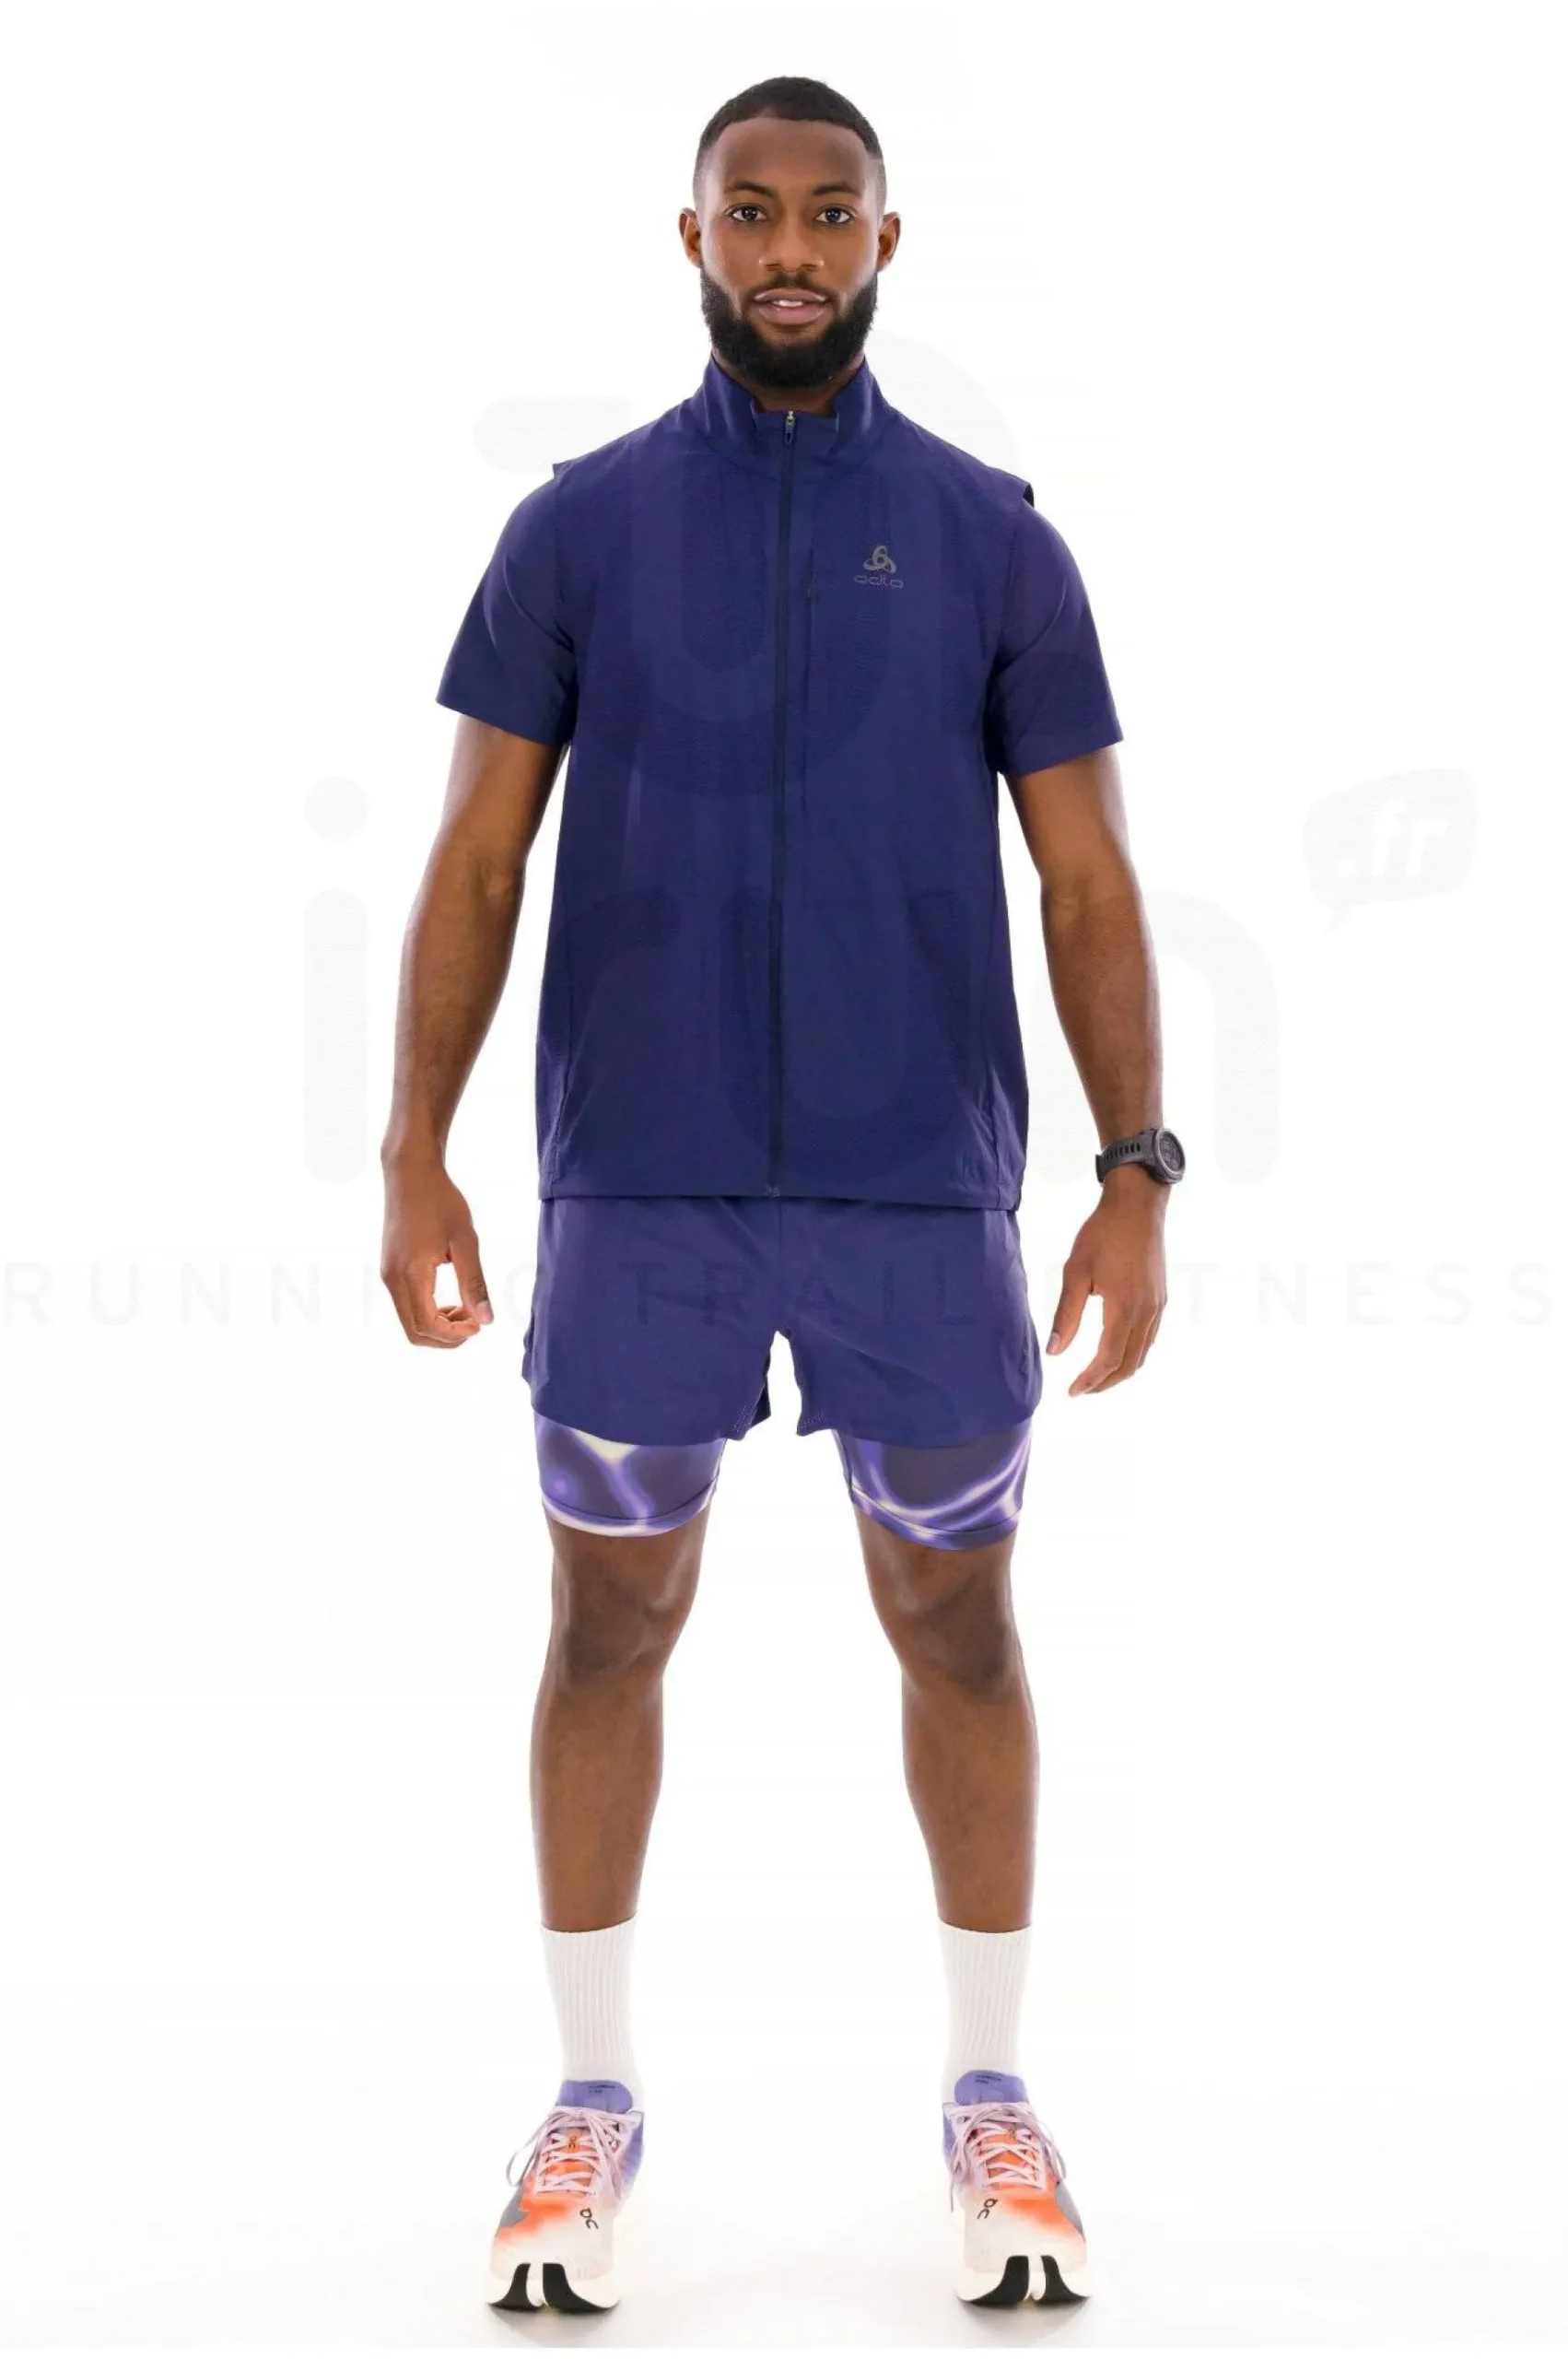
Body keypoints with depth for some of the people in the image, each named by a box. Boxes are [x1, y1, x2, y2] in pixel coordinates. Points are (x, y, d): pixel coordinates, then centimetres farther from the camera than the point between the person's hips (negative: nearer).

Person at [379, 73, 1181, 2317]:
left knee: (958, 1626, 7)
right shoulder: (579, 524, 4)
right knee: (611, 1624, 7)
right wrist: (413, 1153, -5)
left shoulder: (991, 536, 3)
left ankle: (993, 2096, 23)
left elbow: (1089, 881, 3)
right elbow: (477, 862, 4)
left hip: (923, 1187, 0)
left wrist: (1140, 1175, -6)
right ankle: (593, 2094, 22)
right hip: (638, 1184, 0)